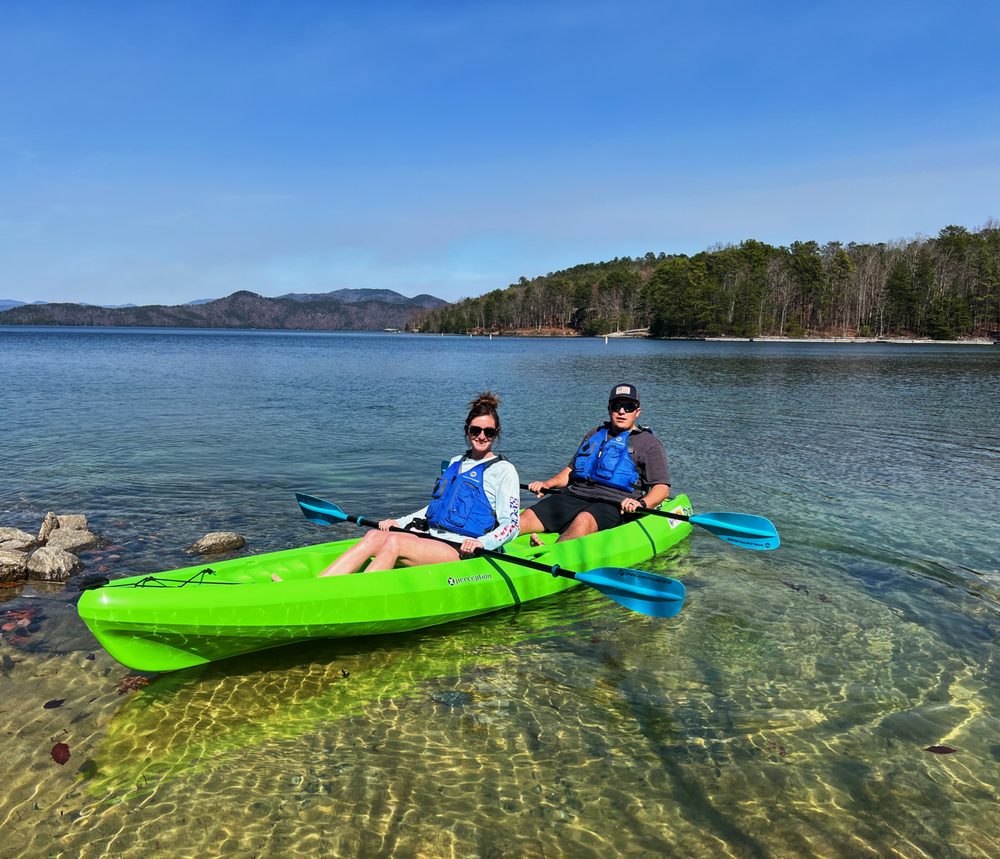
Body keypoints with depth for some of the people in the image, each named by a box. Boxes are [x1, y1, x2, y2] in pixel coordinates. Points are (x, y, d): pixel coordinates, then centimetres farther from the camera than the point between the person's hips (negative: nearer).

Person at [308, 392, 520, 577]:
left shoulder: (504, 470, 0)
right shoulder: (454, 463, 20)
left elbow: (511, 525, -6)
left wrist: (481, 543, -24)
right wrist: (400, 523, 16)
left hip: (462, 552, -6)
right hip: (432, 539, 6)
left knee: (393, 542, -29)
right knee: (374, 536, -19)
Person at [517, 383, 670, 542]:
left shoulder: (648, 443, 10)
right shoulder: (595, 434, 26)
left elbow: (662, 487, 2)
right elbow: (572, 469, 32)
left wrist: (642, 504, -19)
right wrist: (547, 484, 13)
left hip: (613, 505, -5)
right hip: (574, 496, 6)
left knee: (583, 520, -40)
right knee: (525, 517, -21)